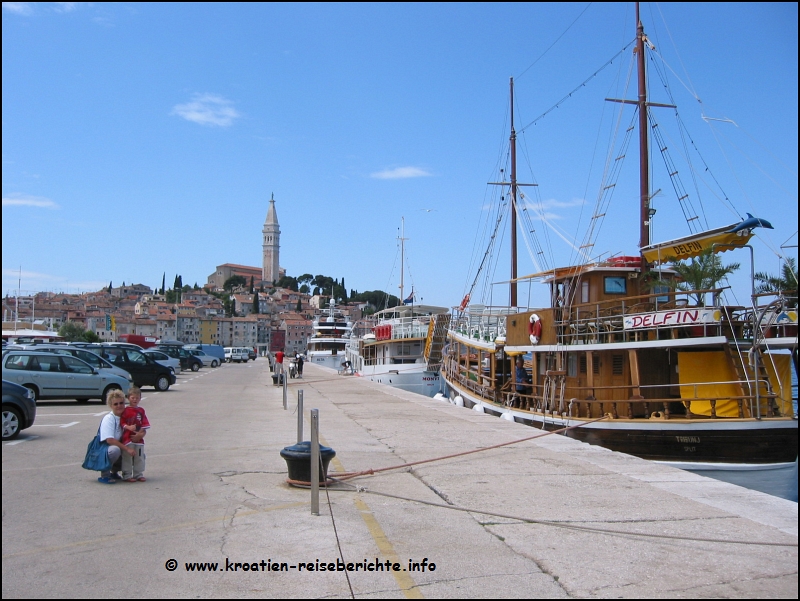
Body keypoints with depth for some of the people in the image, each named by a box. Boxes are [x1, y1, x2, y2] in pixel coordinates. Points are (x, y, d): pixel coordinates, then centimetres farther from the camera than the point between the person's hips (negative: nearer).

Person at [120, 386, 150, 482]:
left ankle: (139, 474, 19)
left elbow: (145, 424, 6)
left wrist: (141, 434, -7)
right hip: (127, 438, -4)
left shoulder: (141, 411, 10)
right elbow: (122, 423, -5)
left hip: (139, 438, 4)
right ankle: (127, 475, 8)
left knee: (139, 457, 9)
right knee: (127, 457, 0)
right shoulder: (125, 411, -2)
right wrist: (128, 427, -22)